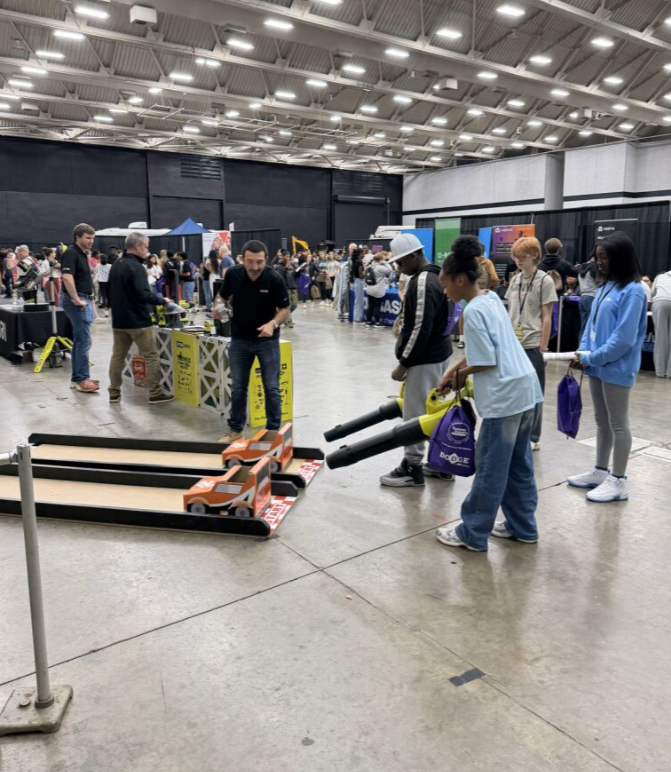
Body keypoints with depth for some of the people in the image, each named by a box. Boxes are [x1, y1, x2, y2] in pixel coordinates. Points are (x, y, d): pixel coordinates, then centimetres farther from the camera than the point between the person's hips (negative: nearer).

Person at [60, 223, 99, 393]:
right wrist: (77, 300, -23)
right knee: (84, 341, -9)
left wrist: (89, 302, 22)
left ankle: (77, 378, 16)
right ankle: (82, 379, -5)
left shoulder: (82, 254, 17)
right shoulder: (71, 253, -13)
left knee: (79, 341, 11)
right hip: (77, 302, -10)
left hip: (84, 300, 10)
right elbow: (67, 278, -26)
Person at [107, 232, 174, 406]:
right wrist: (161, 300, -12)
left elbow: (109, 292, 21)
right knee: (151, 356, -1)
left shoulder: (115, 266, 11)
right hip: (138, 321, -8)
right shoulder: (136, 267, -17)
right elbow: (143, 294, -26)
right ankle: (155, 394, 0)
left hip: (119, 320, 8)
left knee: (117, 356, 11)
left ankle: (114, 393, 15)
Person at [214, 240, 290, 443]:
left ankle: (274, 430, 17)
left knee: (271, 387, 4)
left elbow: (285, 309, -10)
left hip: (267, 340, -2)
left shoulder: (274, 279, -17)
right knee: (238, 387, 11)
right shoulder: (232, 275, -10)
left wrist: (273, 323, -29)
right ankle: (235, 429, 25)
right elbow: (223, 297, 8)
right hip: (239, 339, 2)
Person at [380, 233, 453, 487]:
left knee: (415, 414, -2)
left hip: (425, 358, -11)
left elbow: (420, 329, -24)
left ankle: (412, 469, 8)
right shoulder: (432, 276, 12)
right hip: (437, 352, 11)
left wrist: (403, 364, -18)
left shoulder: (422, 283, -20)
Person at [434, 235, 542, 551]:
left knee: (490, 467, 2)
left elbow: (487, 362, -18)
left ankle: (473, 533, 15)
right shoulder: (492, 297, 10)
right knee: (518, 463, 18)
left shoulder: (473, 311, -17)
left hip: (504, 396, -10)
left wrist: (459, 375, -1)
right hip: (524, 388, 10)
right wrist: (456, 367, 10)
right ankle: (522, 526, 30)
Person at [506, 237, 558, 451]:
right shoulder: (515, 280, 10)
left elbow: (546, 318, -7)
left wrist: (543, 348, -10)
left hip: (532, 345, -5)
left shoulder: (544, 281, -6)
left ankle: (532, 437, 16)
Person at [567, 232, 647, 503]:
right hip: (597, 366, 8)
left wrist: (591, 358, -16)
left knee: (618, 425, 3)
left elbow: (624, 339, -20)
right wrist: (583, 352, -2)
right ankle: (601, 471, 30)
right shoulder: (605, 287, 9)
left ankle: (618, 481, 14)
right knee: (602, 422, 17)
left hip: (616, 369, -8)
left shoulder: (632, 291, -16)